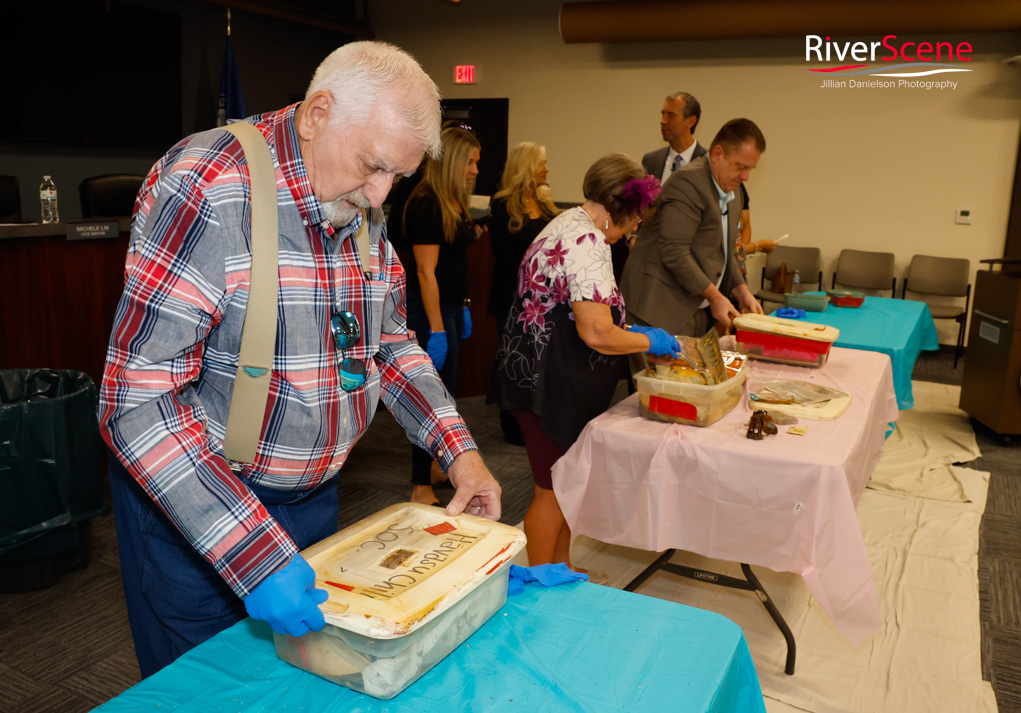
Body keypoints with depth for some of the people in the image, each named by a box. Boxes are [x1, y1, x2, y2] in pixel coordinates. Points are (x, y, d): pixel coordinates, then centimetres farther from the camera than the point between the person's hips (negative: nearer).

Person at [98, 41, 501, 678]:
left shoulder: (365, 209, -2)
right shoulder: (205, 189, -25)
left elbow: (390, 340, 9)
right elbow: (139, 401, -28)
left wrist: (460, 450, -3)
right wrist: (255, 555, -32)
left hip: (313, 493, 7)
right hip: (191, 496, -6)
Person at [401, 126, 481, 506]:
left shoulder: (454, 203, 11)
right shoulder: (426, 204, -18)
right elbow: (425, 271, -22)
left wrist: (461, 310, 19)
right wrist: (437, 329, -23)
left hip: (450, 304, 10)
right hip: (428, 308, -10)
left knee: (444, 391, 20)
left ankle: (434, 466, 36)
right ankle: (421, 489, 5)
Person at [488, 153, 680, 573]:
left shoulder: (572, 223, 13)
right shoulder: (587, 243, -21)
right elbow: (596, 335, -27)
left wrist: (627, 330, 16)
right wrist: (648, 341, -10)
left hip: (546, 376, 11)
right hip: (548, 383, -11)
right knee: (552, 490, 3)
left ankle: (561, 568, 35)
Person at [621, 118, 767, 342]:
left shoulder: (732, 194, 17)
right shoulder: (689, 182, -15)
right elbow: (674, 253, -22)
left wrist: (741, 291, 10)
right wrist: (715, 297, -15)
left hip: (697, 311, 9)